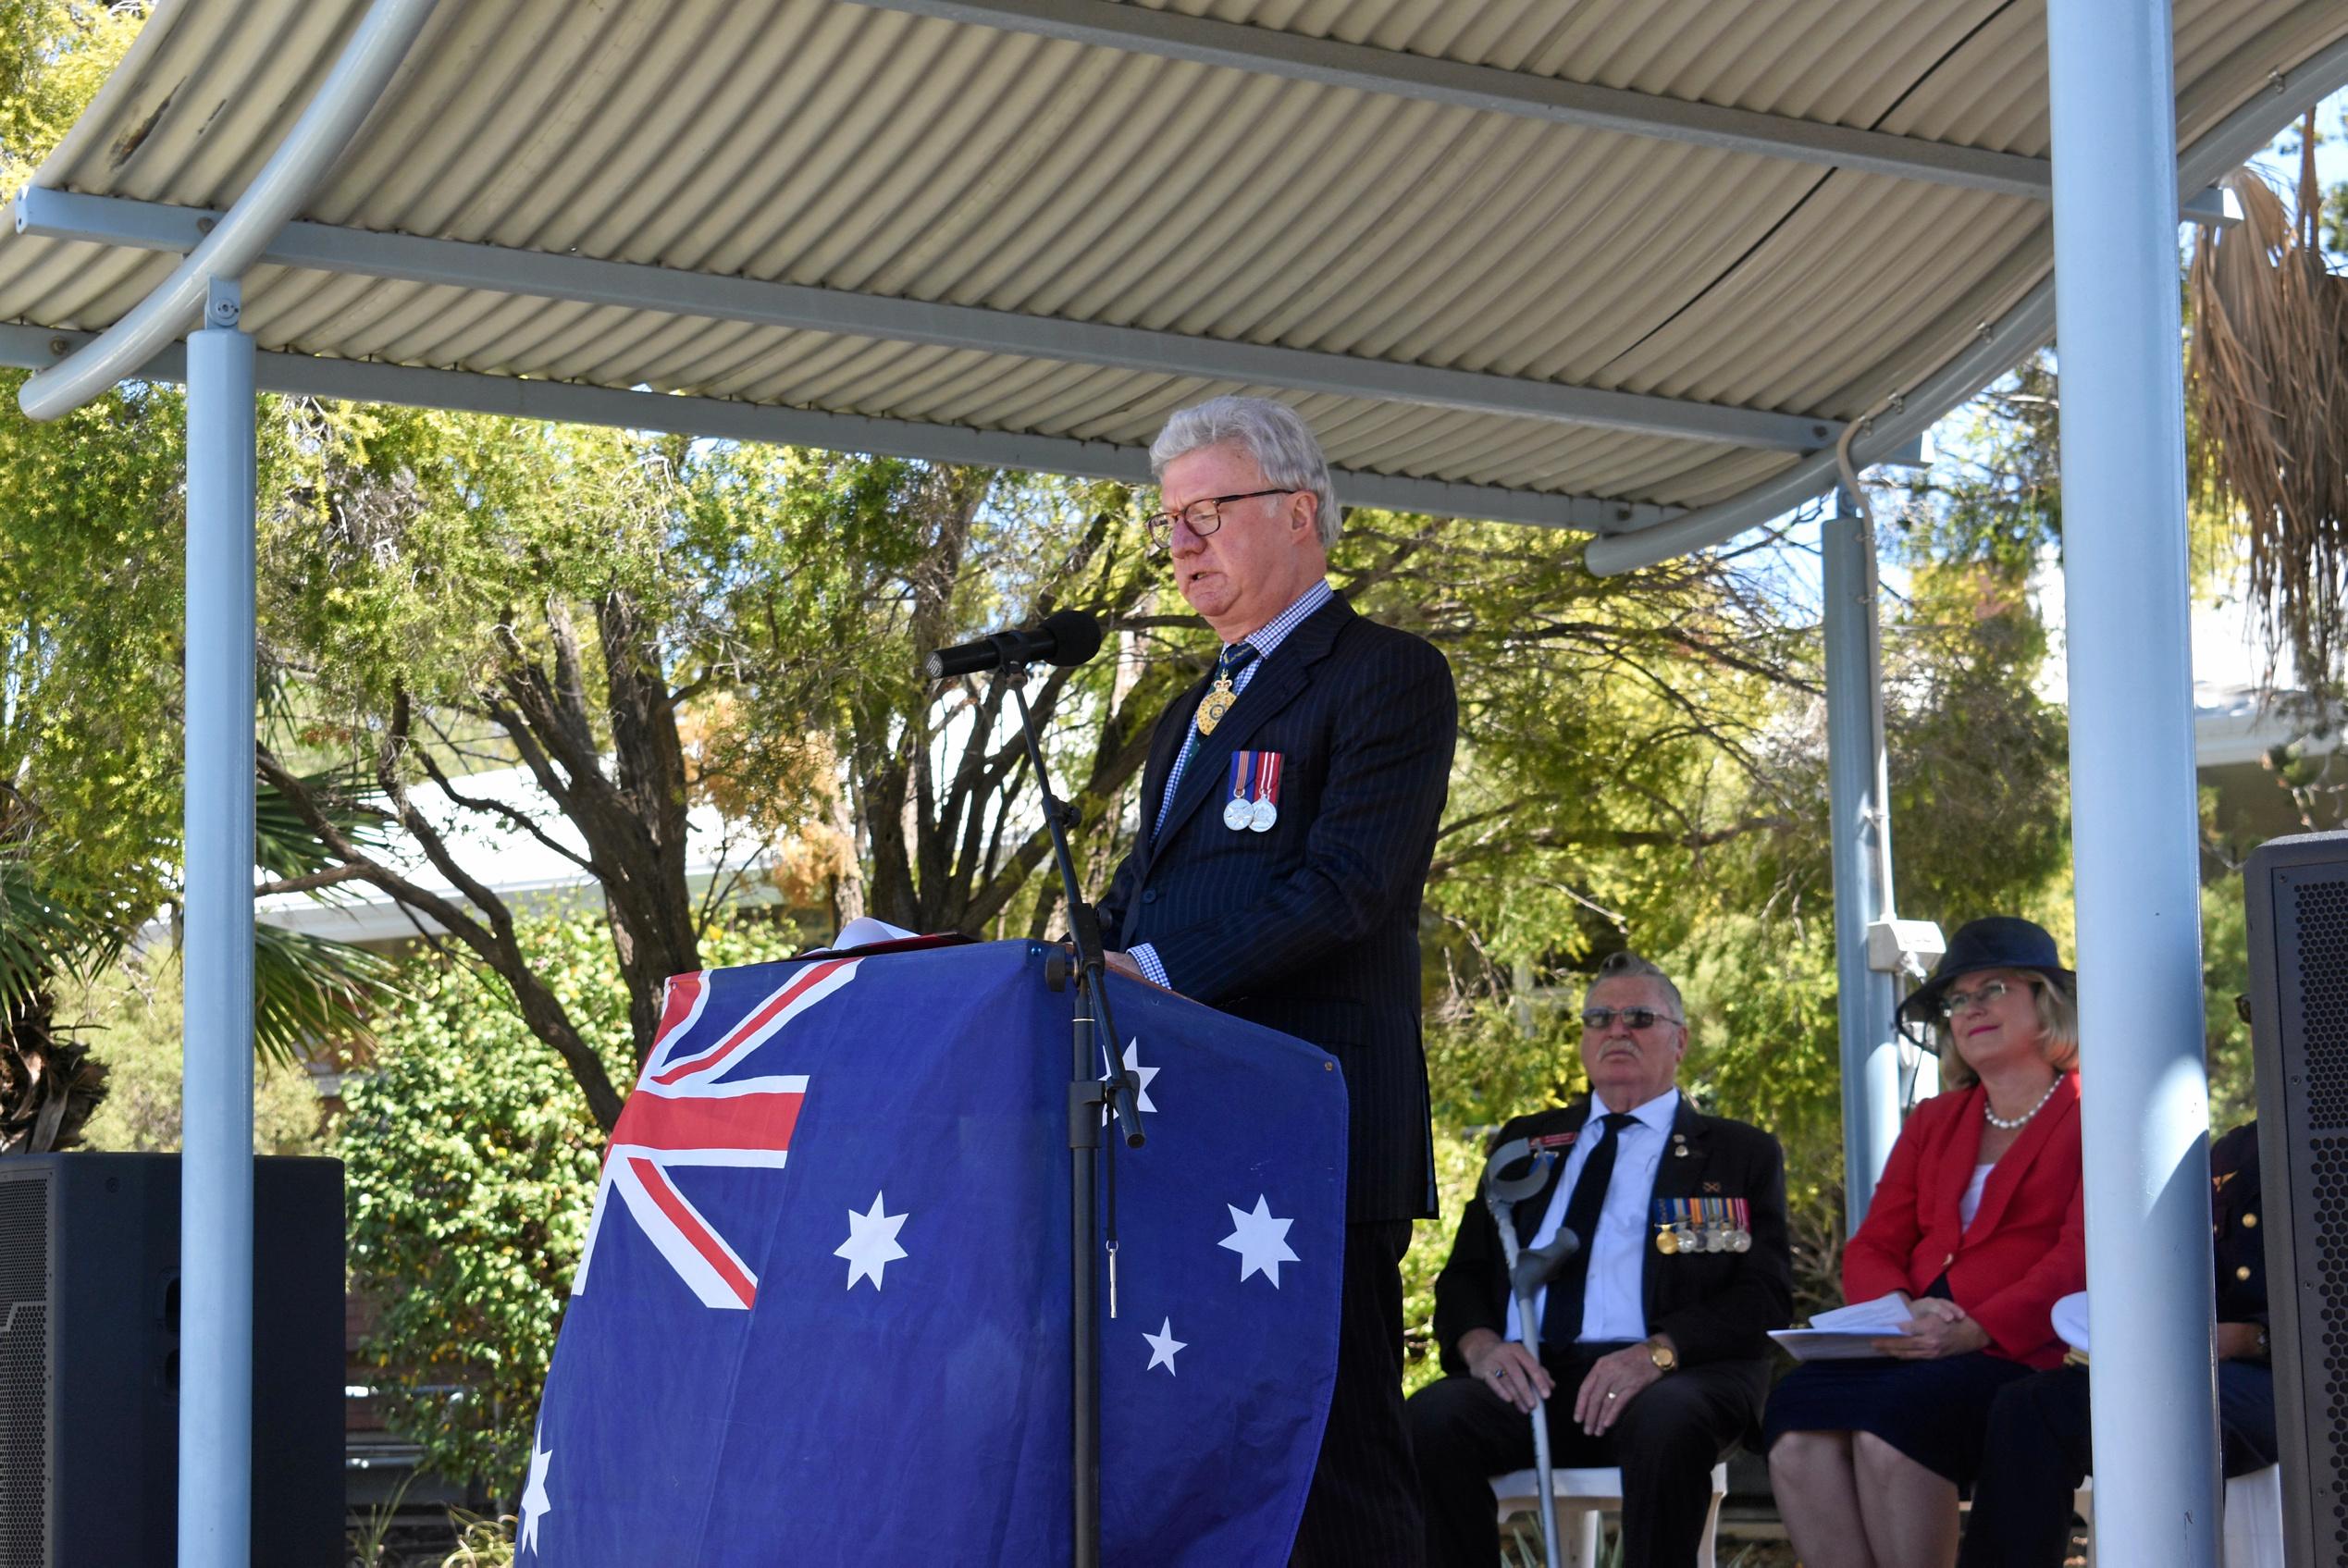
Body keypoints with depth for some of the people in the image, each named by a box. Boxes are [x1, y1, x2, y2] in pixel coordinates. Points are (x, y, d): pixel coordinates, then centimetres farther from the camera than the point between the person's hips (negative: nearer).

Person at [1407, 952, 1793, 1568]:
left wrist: (1658, 1353, -15)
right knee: (1431, 1419, -30)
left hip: (1670, 1381, -2)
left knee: (1667, 1425, -38)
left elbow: (1764, 1295, 4)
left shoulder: (1740, 1153, 16)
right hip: (1526, 1376, 3)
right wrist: (1479, 1342, -5)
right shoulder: (1527, 1142, 26)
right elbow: (1463, 1274, 20)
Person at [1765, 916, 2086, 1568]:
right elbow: (1872, 1247, 19)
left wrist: (1975, 1330, -20)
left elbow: (2083, 1257, -6)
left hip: (2022, 1352, -5)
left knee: (1891, 1421, -34)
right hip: (1909, 1351, 5)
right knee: (1799, 1421, -27)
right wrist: (1896, 1310, -6)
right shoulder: (1933, 1123, 28)